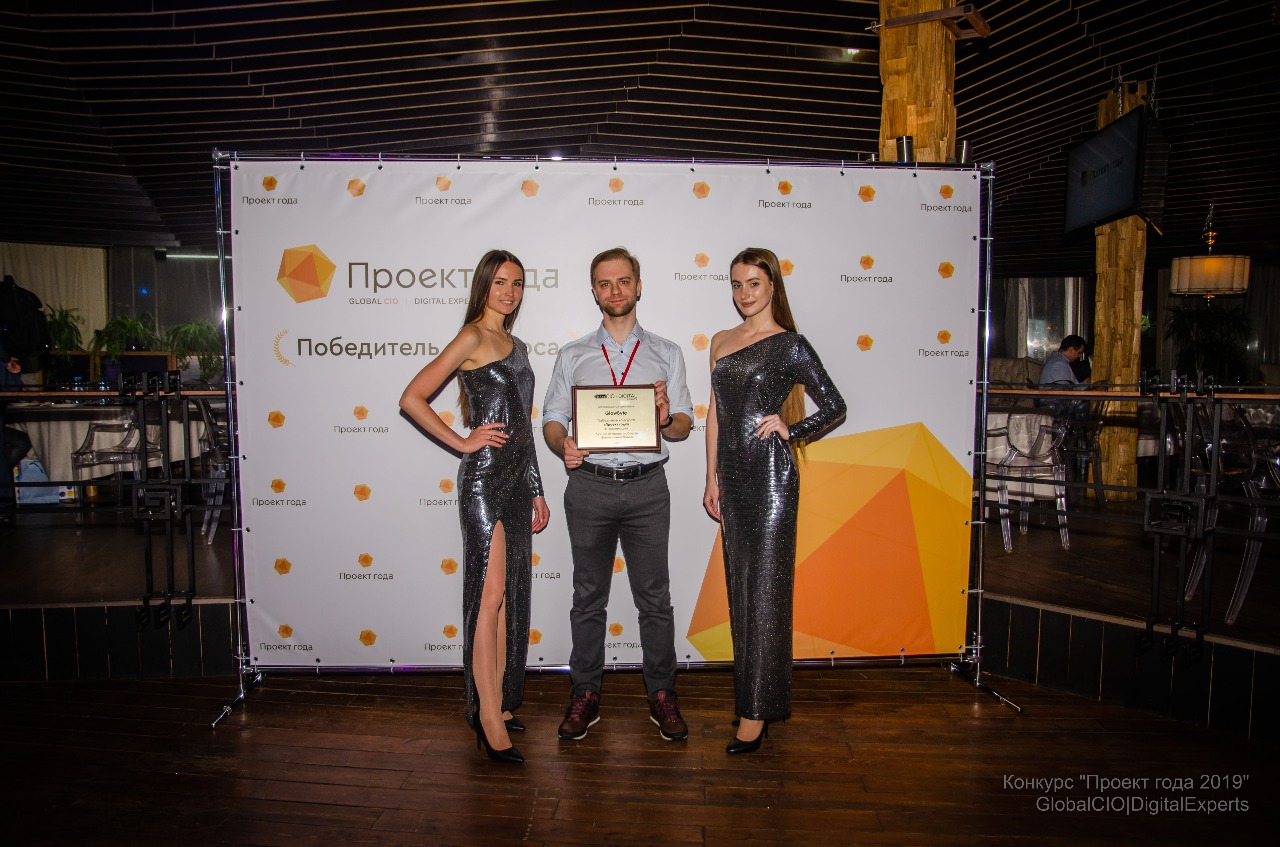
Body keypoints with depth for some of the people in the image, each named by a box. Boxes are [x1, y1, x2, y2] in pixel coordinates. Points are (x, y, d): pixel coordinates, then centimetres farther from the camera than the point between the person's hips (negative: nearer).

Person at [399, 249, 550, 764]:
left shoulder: (516, 346, 18)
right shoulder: (472, 338, -5)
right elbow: (412, 399, -12)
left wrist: (536, 491, 20)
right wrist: (462, 442, -10)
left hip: (517, 478, 8)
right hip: (484, 476, -8)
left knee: (512, 594, 11)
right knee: (490, 593, -7)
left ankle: (495, 702, 22)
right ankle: (491, 721, 1)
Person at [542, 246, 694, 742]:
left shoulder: (666, 354, 10)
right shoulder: (573, 356, 10)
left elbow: (684, 424, 6)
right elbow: (552, 418, 6)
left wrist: (666, 419, -17)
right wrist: (563, 445, -15)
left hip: (647, 487, 0)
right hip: (589, 485, 1)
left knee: (654, 597, 5)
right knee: (588, 597, 9)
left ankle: (661, 694, 19)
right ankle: (585, 694, 22)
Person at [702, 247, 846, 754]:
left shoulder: (789, 345, -4)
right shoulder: (721, 342, 13)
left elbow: (835, 407, -1)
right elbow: (714, 414, 14)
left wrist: (789, 430, -10)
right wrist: (712, 477, 12)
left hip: (771, 475, -6)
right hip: (733, 476, 6)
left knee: (765, 589, -2)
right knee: (739, 588, 12)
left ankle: (756, 711, 6)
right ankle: (749, 692, 25)